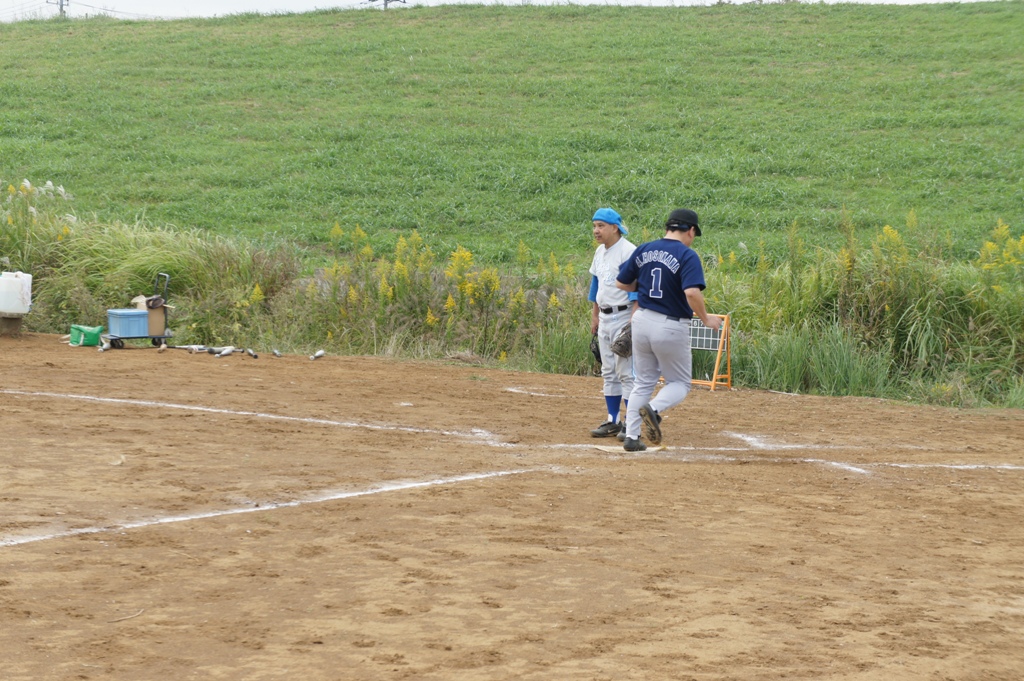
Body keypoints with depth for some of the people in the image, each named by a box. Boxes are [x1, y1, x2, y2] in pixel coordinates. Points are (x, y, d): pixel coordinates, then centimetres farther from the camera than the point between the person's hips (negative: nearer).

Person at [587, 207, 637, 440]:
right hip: (605, 318, 9)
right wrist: (595, 315, 22)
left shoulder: (628, 252, -14)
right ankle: (613, 421, 18)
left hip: (623, 316, -9)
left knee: (626, 372, -8)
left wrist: (633, 320, -24)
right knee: (609, 372, 12)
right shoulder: (600, 252, 13)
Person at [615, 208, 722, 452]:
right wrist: (706, 319, -12)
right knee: (680, 383, 12)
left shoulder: (644, 250, 3)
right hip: (671, 328, -5)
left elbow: (621, 282, 10)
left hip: (642, 321, 5)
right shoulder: (687, 255, -13)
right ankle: (654, 409, -17)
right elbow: (692, 292, -27)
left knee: (643, 382, 18)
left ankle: (631, 436, 10)